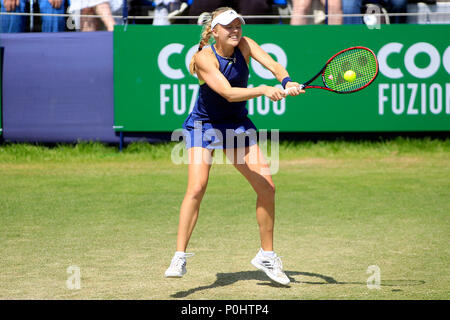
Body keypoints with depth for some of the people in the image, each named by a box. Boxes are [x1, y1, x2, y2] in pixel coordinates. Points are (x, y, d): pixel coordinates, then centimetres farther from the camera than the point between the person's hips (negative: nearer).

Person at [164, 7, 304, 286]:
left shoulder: (244, 45, -7)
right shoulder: (205, 58, -21)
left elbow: (272, 64, -21)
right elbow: (229, 93, -32)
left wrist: (286, 81, -43)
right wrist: (263, 90, -45)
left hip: (238, 125, 5)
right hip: (204, 124, -5)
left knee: (266, 186, -3)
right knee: (197, 188, -22)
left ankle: (266, 256, 13)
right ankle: (179, 258, -18)